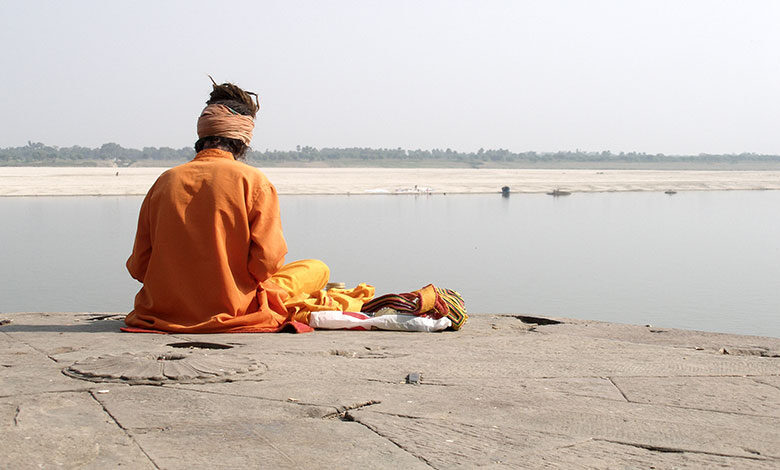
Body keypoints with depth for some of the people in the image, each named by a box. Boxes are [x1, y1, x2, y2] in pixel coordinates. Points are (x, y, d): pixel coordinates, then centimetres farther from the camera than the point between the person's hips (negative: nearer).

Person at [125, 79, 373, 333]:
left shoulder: (165, 180, 1)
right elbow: (267, 262, -14)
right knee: (317, 268, 13)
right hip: (232, 311, -5)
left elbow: (138, 267, 1)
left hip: (162, 312, 5)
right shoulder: (253, 180, -9)